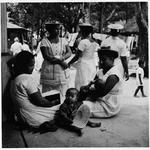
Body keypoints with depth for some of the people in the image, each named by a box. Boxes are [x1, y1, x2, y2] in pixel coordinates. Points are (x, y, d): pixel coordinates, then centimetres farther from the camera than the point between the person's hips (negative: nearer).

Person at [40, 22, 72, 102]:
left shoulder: (63, 40, 12)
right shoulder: (44, 41, -2)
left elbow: (69, 53, 4)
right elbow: (46, 56, -11)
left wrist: (62, 58, -16)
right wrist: (60, 62, -14)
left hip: (62, 71, 4)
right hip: (49, 71, -3)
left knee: (62, 95, 5)